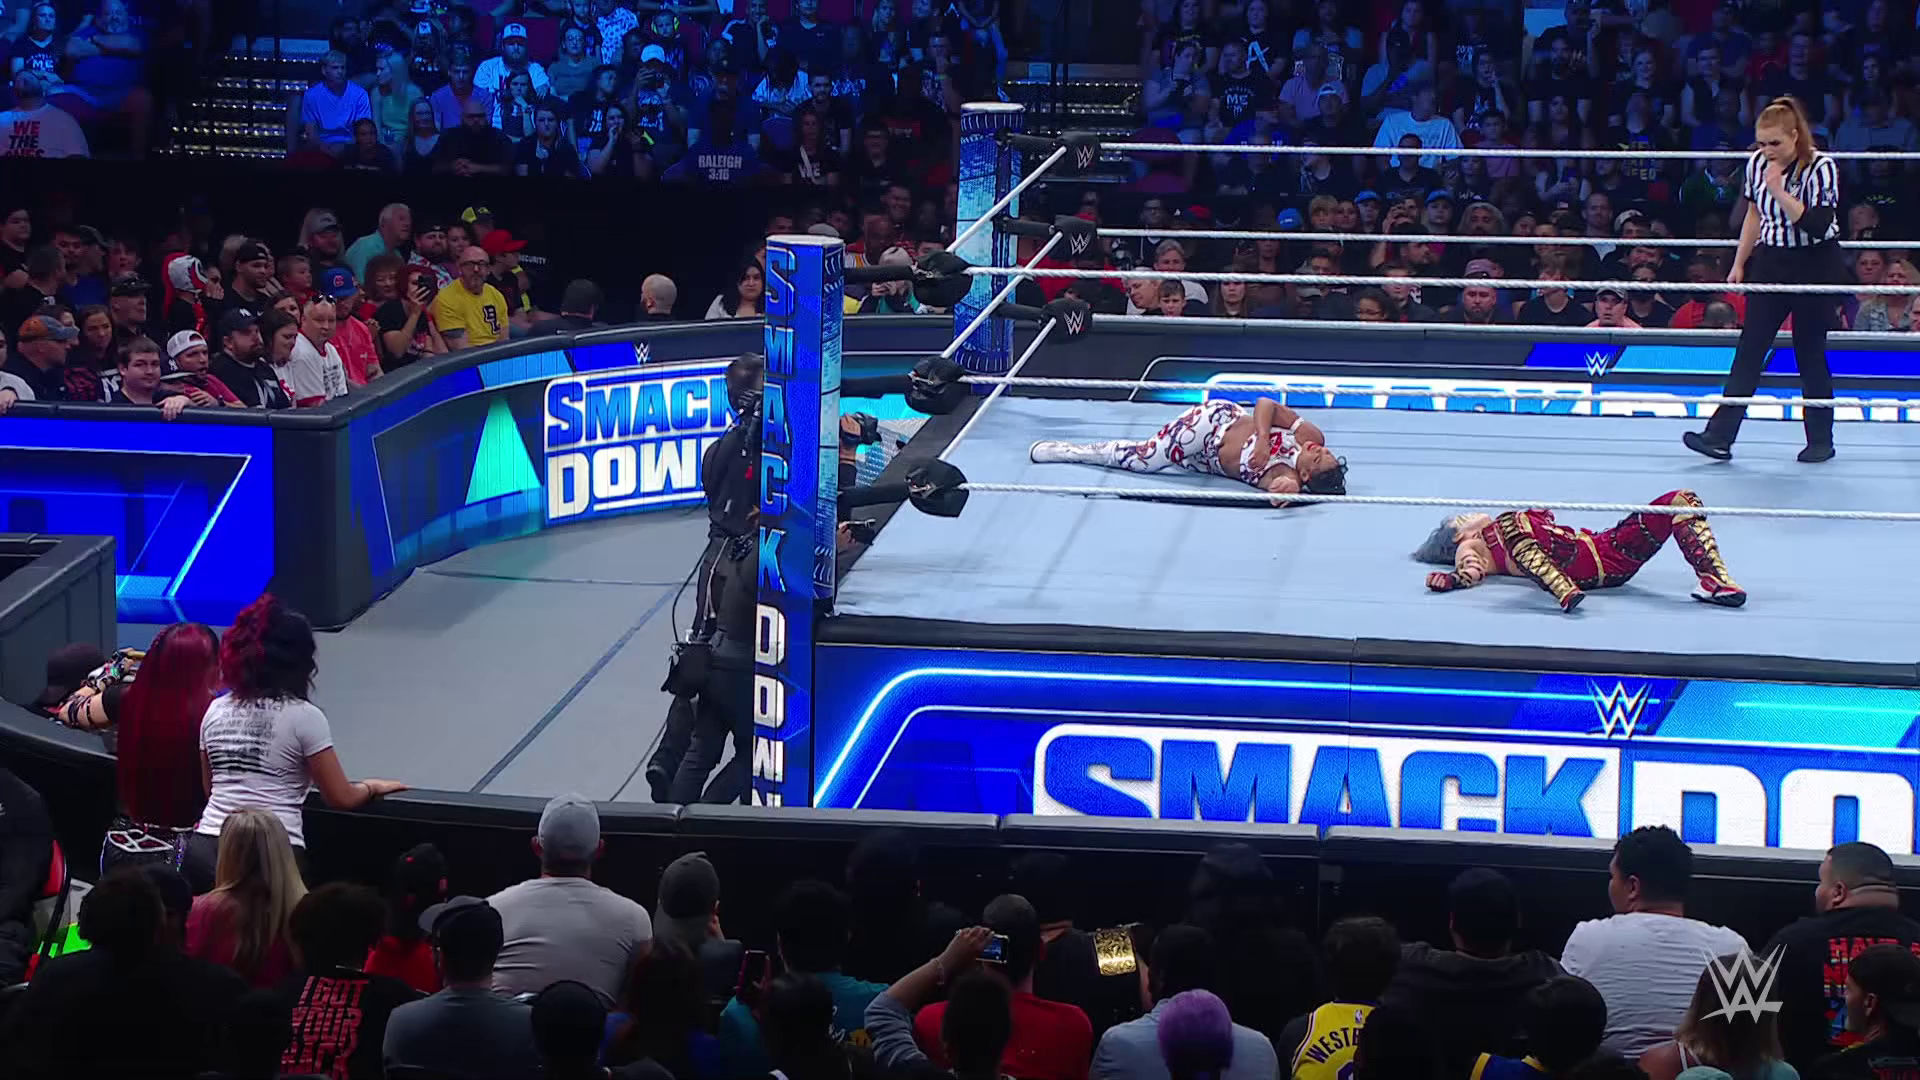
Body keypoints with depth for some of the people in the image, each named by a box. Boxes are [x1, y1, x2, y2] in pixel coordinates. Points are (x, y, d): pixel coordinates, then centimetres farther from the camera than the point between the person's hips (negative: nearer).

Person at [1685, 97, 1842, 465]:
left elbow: (1817, 226, -24)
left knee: (1810, 352, 2)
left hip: (1814, 266, -5)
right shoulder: (1757, 164, 2)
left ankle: (1821, 440, 15)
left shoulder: (1821, 168, -15)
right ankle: (1720, 436, -7)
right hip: (1770, 263, 5)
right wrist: (1739, 264, 16)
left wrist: (1779, 192, -30)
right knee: (1749, 348, -2)